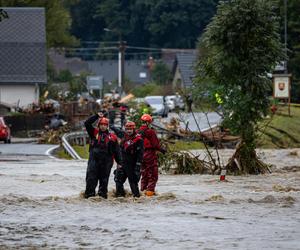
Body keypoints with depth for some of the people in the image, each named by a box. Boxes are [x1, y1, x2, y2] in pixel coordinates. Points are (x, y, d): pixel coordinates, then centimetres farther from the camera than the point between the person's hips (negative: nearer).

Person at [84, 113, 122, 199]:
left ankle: (103, 194, 13)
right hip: (94, 159, -1)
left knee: (104, 178, 6)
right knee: (91, 177, -5)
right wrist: (96, 116, -1)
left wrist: (119, 162, 7)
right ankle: (89, 193, -3)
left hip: (106, 161, 1)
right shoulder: (94, 133, 10)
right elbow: (87, 123, 2)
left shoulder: (112, 137, 11)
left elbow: (117, 151, 11)